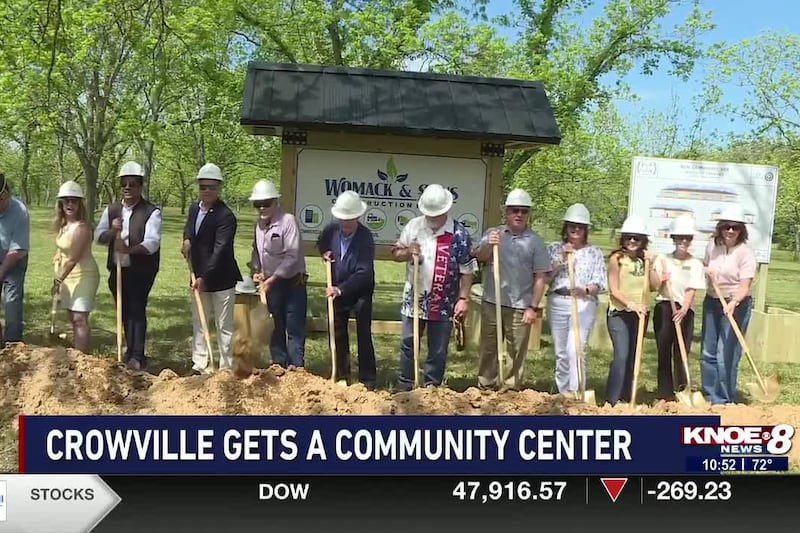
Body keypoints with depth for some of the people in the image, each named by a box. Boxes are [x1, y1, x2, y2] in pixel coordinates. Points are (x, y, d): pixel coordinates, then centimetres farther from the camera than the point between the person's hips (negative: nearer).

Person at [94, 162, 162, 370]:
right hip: (117, 269, 5)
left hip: (141, 271, -5)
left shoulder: (151, 212, -8)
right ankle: (131, 350, 25)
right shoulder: (111, 210, 10)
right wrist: (112, 231, -16)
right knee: (124, 311, 12)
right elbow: (98, 236, 6)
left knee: (137, 309, -11)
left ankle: (137, 356, -10)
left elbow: (152, 242, -20)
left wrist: (129, 249, -37)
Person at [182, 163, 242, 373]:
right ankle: (199, 365, 24)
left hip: (221, 279, -8)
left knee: (224, 326, 1)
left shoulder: (225, 216, -18)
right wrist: (187, 239, 5)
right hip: (199, 277, 8)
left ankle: (226, 368, 7)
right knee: (199, 324, 14)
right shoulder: (194, 208, 7)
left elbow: (220, 250, -25)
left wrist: (204, 277, -31)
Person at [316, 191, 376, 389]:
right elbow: (321, 244, 17)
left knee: (364, 335, -3)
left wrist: (341, 289, -37)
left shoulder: (366, 238, -24)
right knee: (337, 334, 12)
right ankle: (341, 376, 24)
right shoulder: (331, 230, -8)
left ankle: (368, 379, 4)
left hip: (360, 292, -5)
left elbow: (364, 273, -29)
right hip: (337, 289, 5)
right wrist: (324, 253, -6)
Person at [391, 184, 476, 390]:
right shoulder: (414, 226, 1)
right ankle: (404, 387, 20)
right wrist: (407, 253, -14)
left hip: (444, 303, -2)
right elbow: (395, 253, 8)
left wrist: (463, 299, -10)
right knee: (408, 344, 9)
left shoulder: (459, 234, -8)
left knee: (438, 350, 7)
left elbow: (466, 270, -6)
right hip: (415, 299, 3)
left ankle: (432, 387, 19)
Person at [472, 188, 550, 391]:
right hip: (491, 303, 2)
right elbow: (480, 257, -10)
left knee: (516, 353, 5)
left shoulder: (535, 241, 1)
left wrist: (534, 307, -5)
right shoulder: (492, 234, 7)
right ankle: (485, 387, 20)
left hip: (520, 307, -1)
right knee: (488, 349, 10)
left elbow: (540, 277, 0)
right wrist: (488, 245, -31)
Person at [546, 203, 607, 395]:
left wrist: (585, 290, -24)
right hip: (557, 303, 3)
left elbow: (600, 283, -4)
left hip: (584, 304, -3)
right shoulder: (554, 249, 8)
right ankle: (563, 393, 18)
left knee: (575, 349, -16)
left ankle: (576, 393, -14)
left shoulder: (594, 252, 4)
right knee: (561, 352, 8)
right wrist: (561, 259, -10)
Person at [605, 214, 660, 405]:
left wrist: (649, 264, -6)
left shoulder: (644, 260, 10)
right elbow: (614, 290, -11)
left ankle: (626, 398, 18)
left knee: (633, 357, 9)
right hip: (619, 313, -6)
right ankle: (612, 400, -13)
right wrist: (630, 304, -23)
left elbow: (655, 285, 2)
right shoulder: (616, 259, -6)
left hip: (641, 313, 6)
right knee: (621, 356, -16)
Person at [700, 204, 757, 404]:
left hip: (736, 305, -6)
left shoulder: (745, 252, -16)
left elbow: (745, 284, -24)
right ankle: (710, 397, 23)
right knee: (707, 353, 11)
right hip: (711, 301, 6)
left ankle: (724, 401, 6)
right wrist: (706, 270, -3)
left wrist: (734, 303, -41)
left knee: (726, 355, -7)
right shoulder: (712, 245, 1)